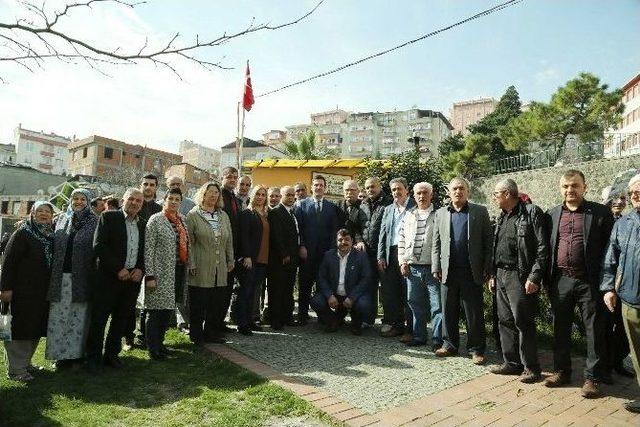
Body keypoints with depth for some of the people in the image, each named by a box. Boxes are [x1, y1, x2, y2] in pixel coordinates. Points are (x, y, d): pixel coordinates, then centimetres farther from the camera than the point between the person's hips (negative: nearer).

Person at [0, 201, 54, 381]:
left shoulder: (51, 236, 10)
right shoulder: (23, 233, -8)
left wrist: (51, 290, 12)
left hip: (43, 292, 6)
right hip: (23, 291, -6)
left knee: (36, 329, 13)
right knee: (20, 328, 0)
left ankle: (25, 362, 28)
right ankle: (15, 369, 10)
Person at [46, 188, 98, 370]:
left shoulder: (94, 222, 1)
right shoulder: (61, 222, 14)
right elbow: (54, 248, 16)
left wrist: (93, 277, -8)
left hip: (81, 278, -3)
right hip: (60, 277, 3)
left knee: (78, 317, 1)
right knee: (58, 316, 5)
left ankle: (76, 353, 13)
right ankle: (61, 354, 16)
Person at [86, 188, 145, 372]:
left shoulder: (143, 224, 12)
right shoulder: (108, 217, -2)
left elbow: (145, 252, 14)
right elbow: (99, 246, -11)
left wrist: (140, 269, -4)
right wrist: (118, 269, -14)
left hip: (133, 279, 4)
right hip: (109, 277, -4)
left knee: (121, 319, 12)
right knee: (99, 319, 2)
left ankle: (111, 354, 25)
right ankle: (93, 358, 16)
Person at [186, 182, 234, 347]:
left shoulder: (223, 216, 14)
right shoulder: (193, 215, -2)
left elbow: (229, 241, 16)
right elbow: (189, 243, -6)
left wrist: (230, 261, 12)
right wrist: (192, 265, -11)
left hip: (220, 269, 5)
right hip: (201, 270, -5)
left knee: (219, 304, 7)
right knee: (199, 305, 3)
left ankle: (211, 333, 23)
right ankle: (196, 335, 19)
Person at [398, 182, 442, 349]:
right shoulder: (409, 215, 13)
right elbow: (402, 239, 15)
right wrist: (402, 261, 7)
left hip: (433, 267, -4)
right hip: (412, 267, 5)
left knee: (437, 305, -2)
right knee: (415, 304, 12)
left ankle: (438, 339, 10)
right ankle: (419, 336, 25)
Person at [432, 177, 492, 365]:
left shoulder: (480, 212, 4)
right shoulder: (440, 214, 10)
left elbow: (488, 241, 2)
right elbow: (436, 243, 10)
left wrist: (487, 268, -4)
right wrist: (436, 267, 4)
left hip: (472, 271, -2)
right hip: (448, 271, 2)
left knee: (474, 312, 5)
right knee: (448, 311, 10)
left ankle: (476, 349, 17)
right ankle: (449, 344, 24)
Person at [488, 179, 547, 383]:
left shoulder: (531, 213, -8)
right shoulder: (502, 217, 16)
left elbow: (543, 248, -13)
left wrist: (534, 277, -18)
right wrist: (493, 275, 16)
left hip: (520, 277, -8)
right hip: (501, 276, 8)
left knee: (523, 322, -2)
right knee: (505, 321, 11)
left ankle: (531, 368, 12)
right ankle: (512, 363, 23)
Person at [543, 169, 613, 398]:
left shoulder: (600, 212, -1)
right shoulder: (552, 215, 9)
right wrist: (547, 279, 6)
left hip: (589, 282, -3)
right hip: (560, 281, 4)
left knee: (594, 331, 5)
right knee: (560, 329, 12)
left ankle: (592, 377, 19)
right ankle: (561, 371, 27)